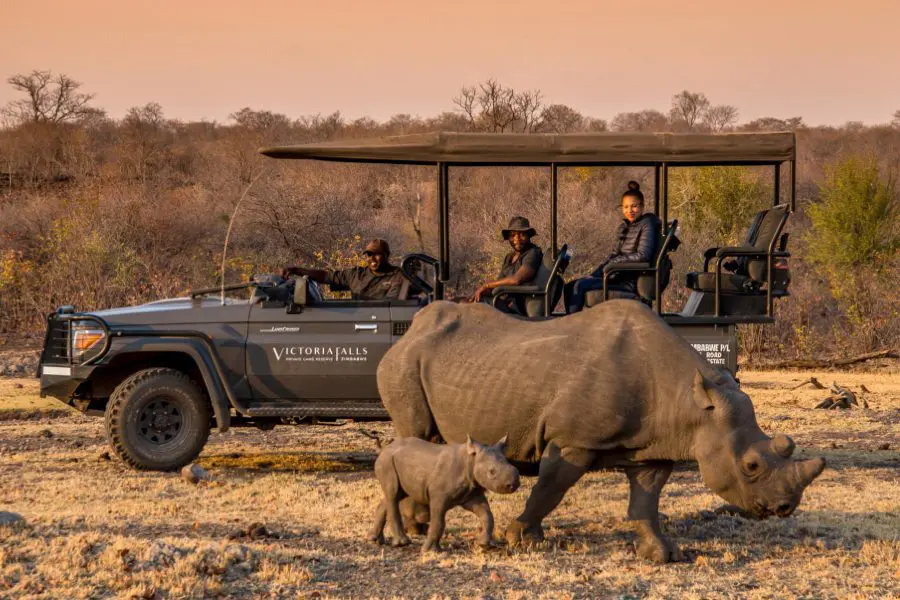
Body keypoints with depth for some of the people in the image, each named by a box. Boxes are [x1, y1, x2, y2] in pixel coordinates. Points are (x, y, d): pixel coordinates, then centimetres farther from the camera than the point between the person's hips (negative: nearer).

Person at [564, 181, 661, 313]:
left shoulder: (647, 225, -8)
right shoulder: (623, 227, 16)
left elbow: (643, 256, -19)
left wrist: (613, 262, -12)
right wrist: (596, 274, 3)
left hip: (632, 281, -9)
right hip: (620, 275, 9)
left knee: (580, 286, -23)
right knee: (569, 287, 0)